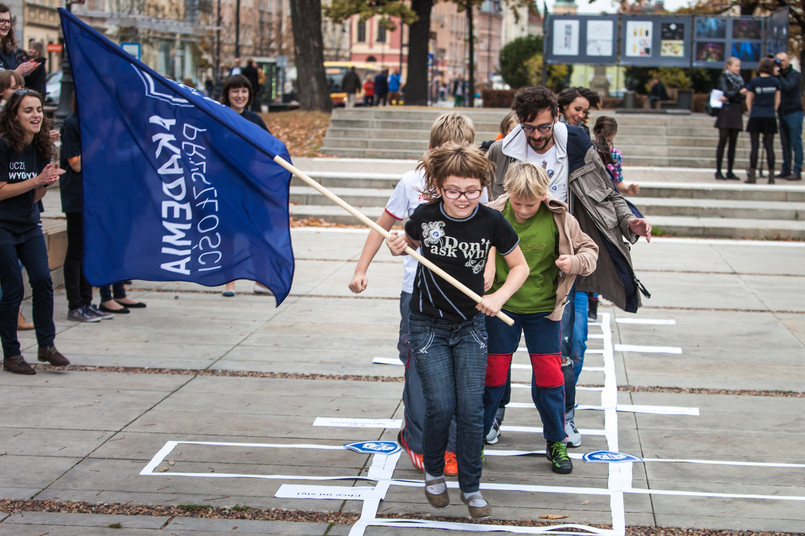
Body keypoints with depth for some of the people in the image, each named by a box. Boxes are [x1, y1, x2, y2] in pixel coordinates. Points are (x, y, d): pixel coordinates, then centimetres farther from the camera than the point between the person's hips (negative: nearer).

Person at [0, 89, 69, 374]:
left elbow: (35, 197, 9)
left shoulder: (41, 148, 5)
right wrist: (36, 180, -20)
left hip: (29, 226, 6)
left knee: (43, 281, -4)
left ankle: (46, 345, 8)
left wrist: (47, 181, -11)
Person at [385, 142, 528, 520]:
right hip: (428, 325, -1)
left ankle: (471, 487, 14)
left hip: (470, 324, 1)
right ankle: (433, 473, 22)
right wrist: (399, 247, -14)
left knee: (471, 408, -2)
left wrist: (499, 297, -16)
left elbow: (520, 266, 0)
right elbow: (412, 242, 9)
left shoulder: (491, 222, -14)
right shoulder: (425, 215, -14)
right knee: (440, 406, -5)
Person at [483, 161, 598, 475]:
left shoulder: (559, 220, -11)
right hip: (502, 306, 0)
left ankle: (556, 442, 21)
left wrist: (574, 262, -21)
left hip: (543, 309, 0)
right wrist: (483, 271, -14)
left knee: (549, 376, 4)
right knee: (493, 373, 7)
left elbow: (590, 250, 1)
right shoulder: (494, 215, -13)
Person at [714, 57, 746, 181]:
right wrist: (739, 92, -29)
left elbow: (742, 95, 6)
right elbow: (726, 92, -13)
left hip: (737, 113, 5)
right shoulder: (723, 78, 1)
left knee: (733, 143, 4)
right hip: (726, 112, -5)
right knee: (723, 141, -7)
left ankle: (730, 171, 6)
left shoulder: (739, 79, 17)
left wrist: (728, 97, -11)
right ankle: (718, 171, -6)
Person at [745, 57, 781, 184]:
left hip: (756, 116, -2)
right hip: (770, 117, 2)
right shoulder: (776, 82, 2)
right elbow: (777, 100, 10)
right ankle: (771, 175, 1)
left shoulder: (754, 81, -5)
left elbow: (748, 100, 1)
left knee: (754, 146, 0)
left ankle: (752, 175, -1)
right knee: (769, 146, 3)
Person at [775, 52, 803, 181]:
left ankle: (797, 172, -9)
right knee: (785, 144, 8)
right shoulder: (778, 76, 14)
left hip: (794, 112, -6)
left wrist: (778, 76, -16)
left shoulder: (795, 75, -5)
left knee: (796, 143, -8)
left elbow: (788, 87, -20)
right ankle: (786, 170, 12)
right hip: (782, 112, 6)